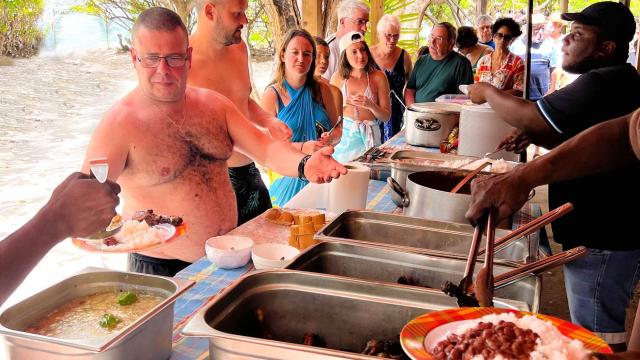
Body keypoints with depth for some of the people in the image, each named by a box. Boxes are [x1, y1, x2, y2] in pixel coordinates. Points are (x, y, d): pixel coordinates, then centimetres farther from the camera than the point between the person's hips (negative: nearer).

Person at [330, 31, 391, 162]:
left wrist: (371, 105, -17)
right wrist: (343, 104, -10)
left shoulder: (378, 77, -2)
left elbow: (386, 117, 0)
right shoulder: (338, 77, 1)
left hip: (369, 137, -1)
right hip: (343, 136, 1)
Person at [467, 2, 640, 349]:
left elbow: (529, 117, -24)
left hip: (601, 240, -11)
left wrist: (487, 92, -6)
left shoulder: (604, 84, -22)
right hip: (602, 231, 11)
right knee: (596, 332, 21)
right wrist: (534, 137, 8)